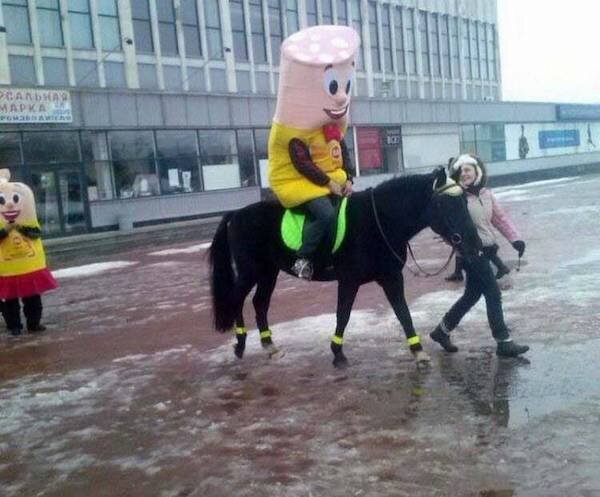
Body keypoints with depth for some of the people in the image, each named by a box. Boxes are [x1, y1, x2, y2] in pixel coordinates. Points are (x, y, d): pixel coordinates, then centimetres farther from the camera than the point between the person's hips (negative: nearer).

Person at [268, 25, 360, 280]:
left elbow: (343, 151, 12)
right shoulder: (297, 129, -19)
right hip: (299, 182, -8)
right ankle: (303, 258, -18)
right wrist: (328, 182, -22)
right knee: (326, 214, -29)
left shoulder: (335, 122, 8)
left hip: (333, 179, 9)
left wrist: (348, 178, -3)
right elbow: (303, 164, -21)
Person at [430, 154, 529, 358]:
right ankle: (504, 343, 2)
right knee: (493, 295, -6)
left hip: (485, 250, 7)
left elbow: (501, 217, 11)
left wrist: (515, 238, 2)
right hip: (471, 252, -7)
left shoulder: (486, 194, 8)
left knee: (471, 295, 15)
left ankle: (442, 330, 29)